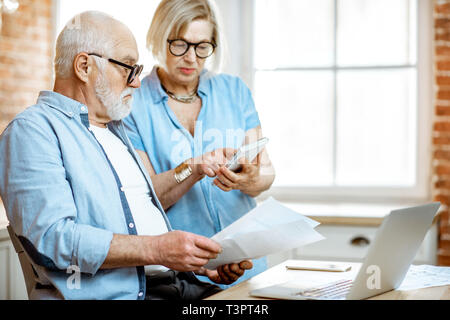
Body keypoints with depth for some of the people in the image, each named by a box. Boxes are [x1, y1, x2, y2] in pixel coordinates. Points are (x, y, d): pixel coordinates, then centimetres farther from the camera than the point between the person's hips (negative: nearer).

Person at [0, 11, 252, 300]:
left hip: (174, 283, 8)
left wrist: (201, 260, 10)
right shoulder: (33, 130, -4)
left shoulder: (115, 129, 26)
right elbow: (50, 238, -18)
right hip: (111, 294, -8)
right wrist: (155, 250, -22)